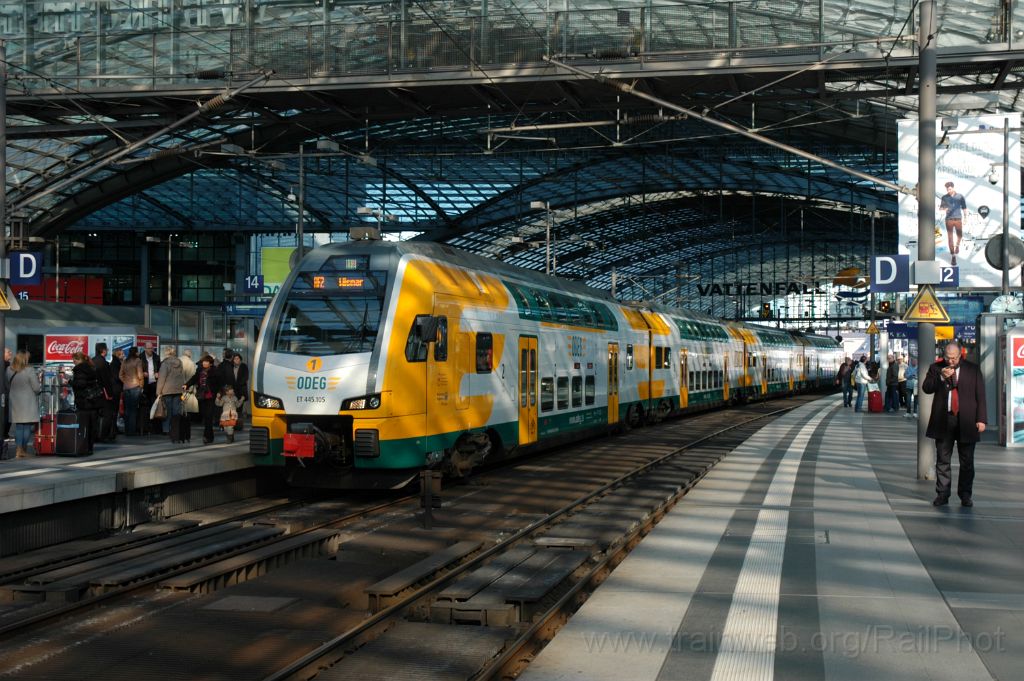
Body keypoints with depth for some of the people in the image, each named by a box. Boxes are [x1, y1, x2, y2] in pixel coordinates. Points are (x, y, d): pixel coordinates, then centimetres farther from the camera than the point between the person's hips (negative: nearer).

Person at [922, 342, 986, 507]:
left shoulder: (973, 369, 4)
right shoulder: (936, 368, 6)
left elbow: (980, 396, 3)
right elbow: (926, 388, -3)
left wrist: (981, 419, -4)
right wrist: (941, 377, -17)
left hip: (966, 421, -1)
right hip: (943, 421, 1)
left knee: (967, 461, 5)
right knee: (942, 461, 3)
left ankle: (966, 495, 14)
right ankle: (942, 495, 10)